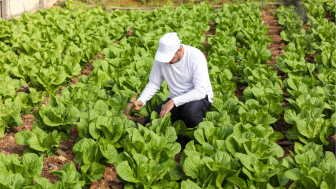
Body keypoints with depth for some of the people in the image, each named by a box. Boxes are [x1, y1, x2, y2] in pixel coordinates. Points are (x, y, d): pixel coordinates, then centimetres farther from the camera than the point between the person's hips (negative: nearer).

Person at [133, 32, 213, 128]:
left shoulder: (196, 56, -21)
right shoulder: (161, 57, -7)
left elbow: (200, 91, -27)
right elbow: (153, 84, 4)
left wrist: (173, 101, -32)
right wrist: (141, 100, -15)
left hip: (199, 97, -4)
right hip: (175, 99, 4)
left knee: (191, 110, -40)